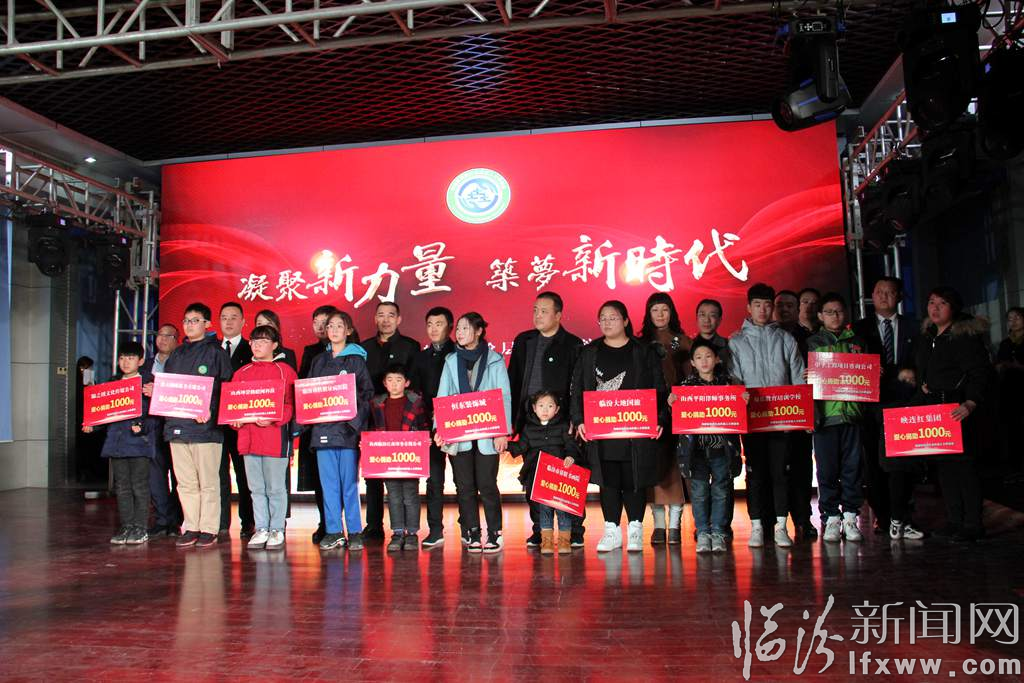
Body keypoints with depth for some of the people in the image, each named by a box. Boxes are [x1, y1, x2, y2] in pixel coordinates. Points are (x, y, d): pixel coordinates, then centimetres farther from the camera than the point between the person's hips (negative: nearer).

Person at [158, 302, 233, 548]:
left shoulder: (216, 352, 0)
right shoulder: (177, 354, 19)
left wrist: (211, 411, -17)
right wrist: (154, 391, 1)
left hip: (206, 427, -6)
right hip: (177, 426, 6)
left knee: (208, 482, -1)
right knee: (185, 482, 10)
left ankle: (209, 529, 6)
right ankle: (191, 528, 18)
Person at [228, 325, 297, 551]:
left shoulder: (285, 371, 0)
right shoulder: (242, 373, 15)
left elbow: (292, 404, -5)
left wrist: (272, 418, -19)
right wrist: (235, 419, -4)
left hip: (275, 437, -5)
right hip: (249, 437, 5)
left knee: (275, 488, 1)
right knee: (256, 489, 10)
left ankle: (277, 530, 11)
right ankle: (261, 529, 19)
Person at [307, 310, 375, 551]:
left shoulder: (356, 360, 3)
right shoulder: (318, 361, 15)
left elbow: (368, 393, -1)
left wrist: (356, 415, -14)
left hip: (348, 429, -4)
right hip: (323, 428, 4)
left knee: (350, 483, -2)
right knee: (328, 483, 5)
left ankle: (354, 531, 7)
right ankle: (333, 531, 13)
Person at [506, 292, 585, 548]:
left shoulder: (573, 344, -2)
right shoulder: (523, 341, 12)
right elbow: (513, 381, 14)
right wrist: (511, 418, 8)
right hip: (530, 421, 5)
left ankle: (574, 531, 10)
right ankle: (539, 531, 17)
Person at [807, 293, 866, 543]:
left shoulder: (856, 341, 16)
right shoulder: (812, 343, 8)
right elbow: (804, 377, 4)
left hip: (851, 412, 2)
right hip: (824, 413, -2)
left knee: (852, 466, 3)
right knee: (827, 469, 0)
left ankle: (850, 517, 12)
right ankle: (831, 519, 8)